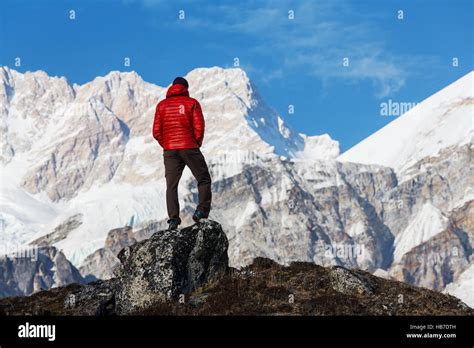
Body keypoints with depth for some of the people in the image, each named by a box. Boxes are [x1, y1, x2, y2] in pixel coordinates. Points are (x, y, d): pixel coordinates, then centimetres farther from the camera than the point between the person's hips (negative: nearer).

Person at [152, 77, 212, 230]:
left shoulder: (162, 105, 8)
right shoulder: (192, 103, 1)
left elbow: (156, 131, 2)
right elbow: (199, 127, -7)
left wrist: (166, 145, 13)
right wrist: (197, 143, 8)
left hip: (169, 151, 2)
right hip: (190, 148, -2)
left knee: (171, 185, 5)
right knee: (204, 180, 8)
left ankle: (173, 218, -4)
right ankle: (202, 210, -8)